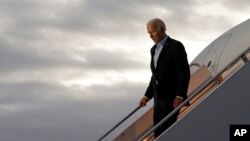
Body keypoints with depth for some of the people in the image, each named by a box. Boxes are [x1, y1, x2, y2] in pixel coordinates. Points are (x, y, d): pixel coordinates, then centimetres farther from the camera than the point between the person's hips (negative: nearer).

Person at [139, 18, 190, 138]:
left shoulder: (176, 46, -9)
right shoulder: (154, 49, 16)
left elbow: (184, 73, -14)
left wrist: (180, 96, -22)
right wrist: (147, 96, 16)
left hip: (172, 98, -8)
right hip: (159, 98, 8)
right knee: (158, 133, 3)